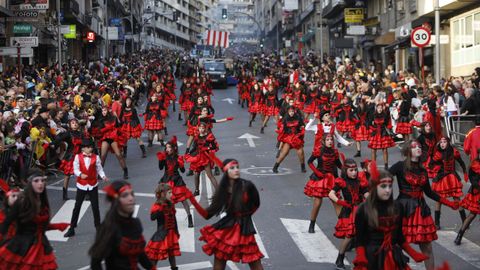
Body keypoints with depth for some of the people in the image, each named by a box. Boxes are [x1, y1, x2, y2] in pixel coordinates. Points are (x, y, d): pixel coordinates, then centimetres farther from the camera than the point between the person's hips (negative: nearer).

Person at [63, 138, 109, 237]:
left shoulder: (95, 157, -3)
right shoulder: (78, 157, -5)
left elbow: (99, 169, -3)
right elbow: (75, 169, -7)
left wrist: (103, 176, -21)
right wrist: (80, 174, -27)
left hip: (93, 185, 0)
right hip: (81, 185, 0)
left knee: (95, 207, 6)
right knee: (77, 207, 5)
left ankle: (98, 228, 19)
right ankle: (72, 229, 12)